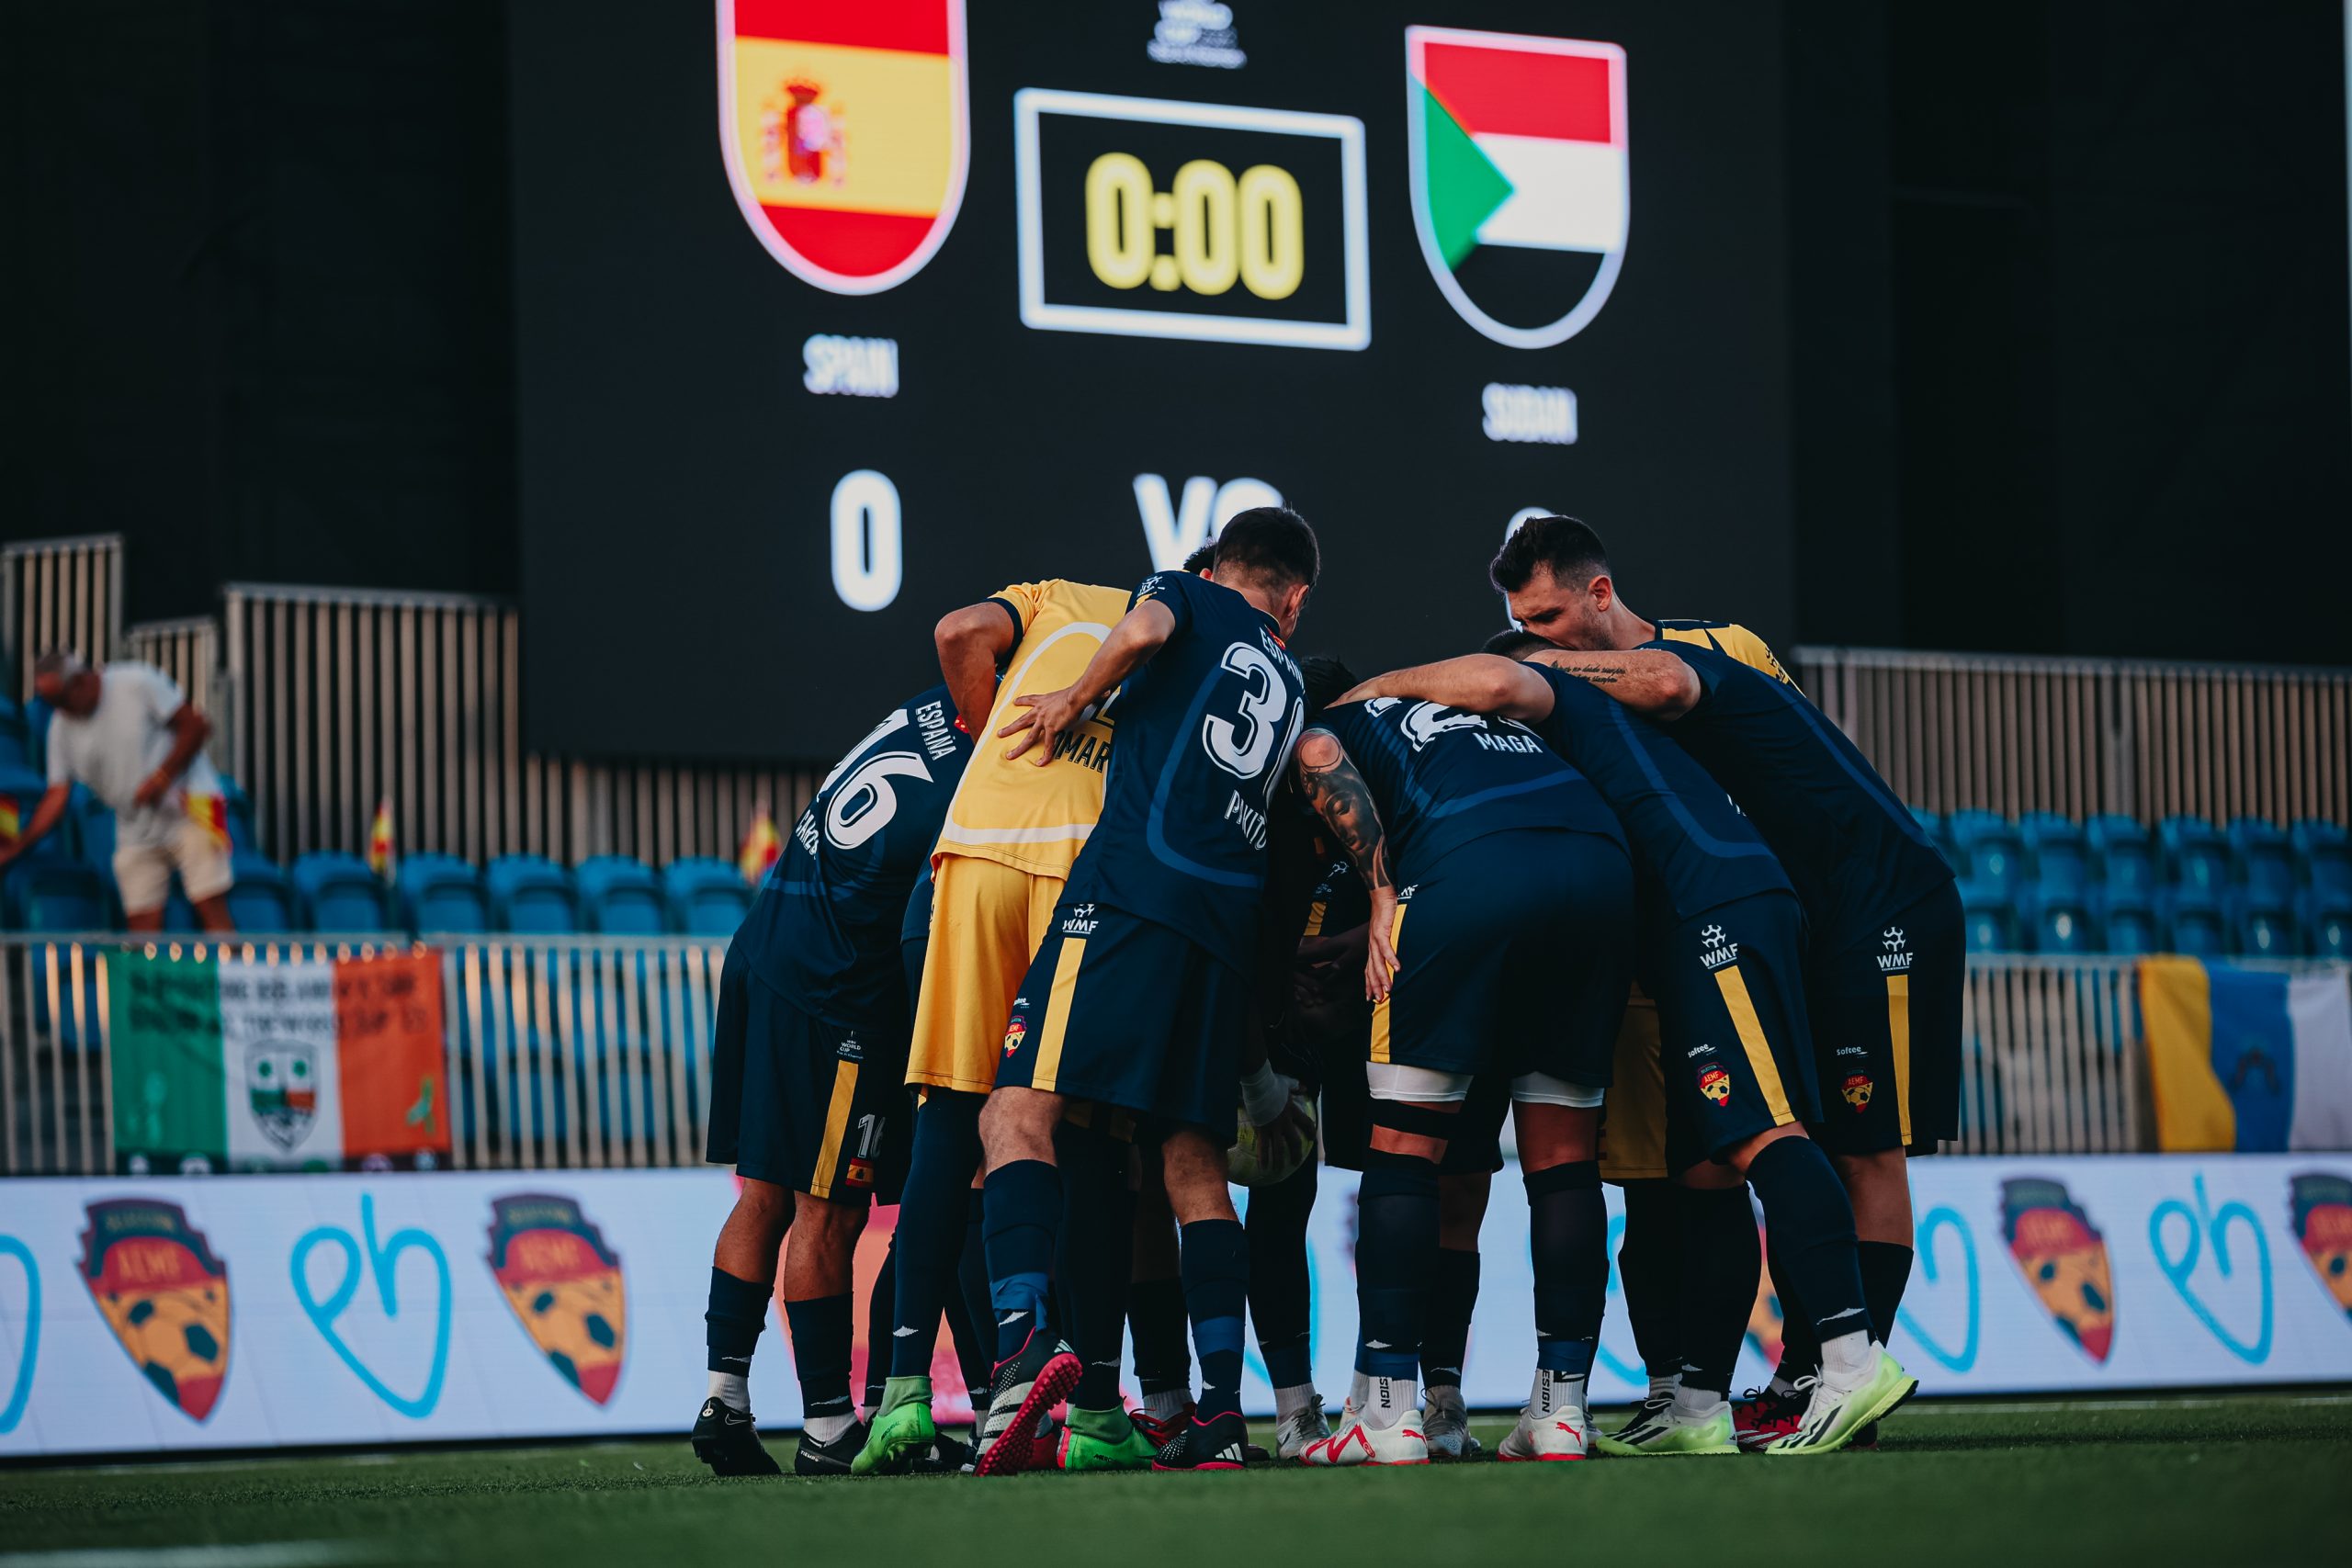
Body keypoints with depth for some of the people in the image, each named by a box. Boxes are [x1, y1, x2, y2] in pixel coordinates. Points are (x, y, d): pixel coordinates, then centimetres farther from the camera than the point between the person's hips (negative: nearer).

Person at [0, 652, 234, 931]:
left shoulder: (138, 683, -8)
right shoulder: (62, 727, 7)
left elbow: (195, 725, -8)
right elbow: (56, 796, 6)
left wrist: (162, 778, -17)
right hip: (136, 832, 5)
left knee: (211, 908, -13)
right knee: (141, 923, -5)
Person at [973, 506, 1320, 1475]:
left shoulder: (1187, 596, 16)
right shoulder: (1290, 685, 30)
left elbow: (1143, 630, -10)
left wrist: (1077, 701, 6)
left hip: (1136, 883, -6)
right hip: (1233, 917, 6)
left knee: (1019, 1112, -13)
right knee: (1193, 1158, 8)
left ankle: (1025, 1336, -35)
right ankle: (1222, 1413, 0)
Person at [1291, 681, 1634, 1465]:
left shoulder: (1330, 719, 26)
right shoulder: (1486, 708, 42)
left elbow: (1319, 757, 3)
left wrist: (1382, 891, 5)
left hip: (1472, 867, -5)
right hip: (1600, 860, 5)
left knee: (1403, 1144, 4)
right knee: (1563, 1155, 12)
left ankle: (1387, 1412, -1)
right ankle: (1561, 1411, 10)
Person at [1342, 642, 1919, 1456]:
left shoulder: (1569, 694, 11)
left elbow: (1492, 682, -13)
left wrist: (1390, 683, 4)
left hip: (1720, 907, -10)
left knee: (1758, 1132, -19)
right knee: (1708, 1168, 6)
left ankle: (1856, 1358, -29)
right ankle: (1700, 1411, 3)